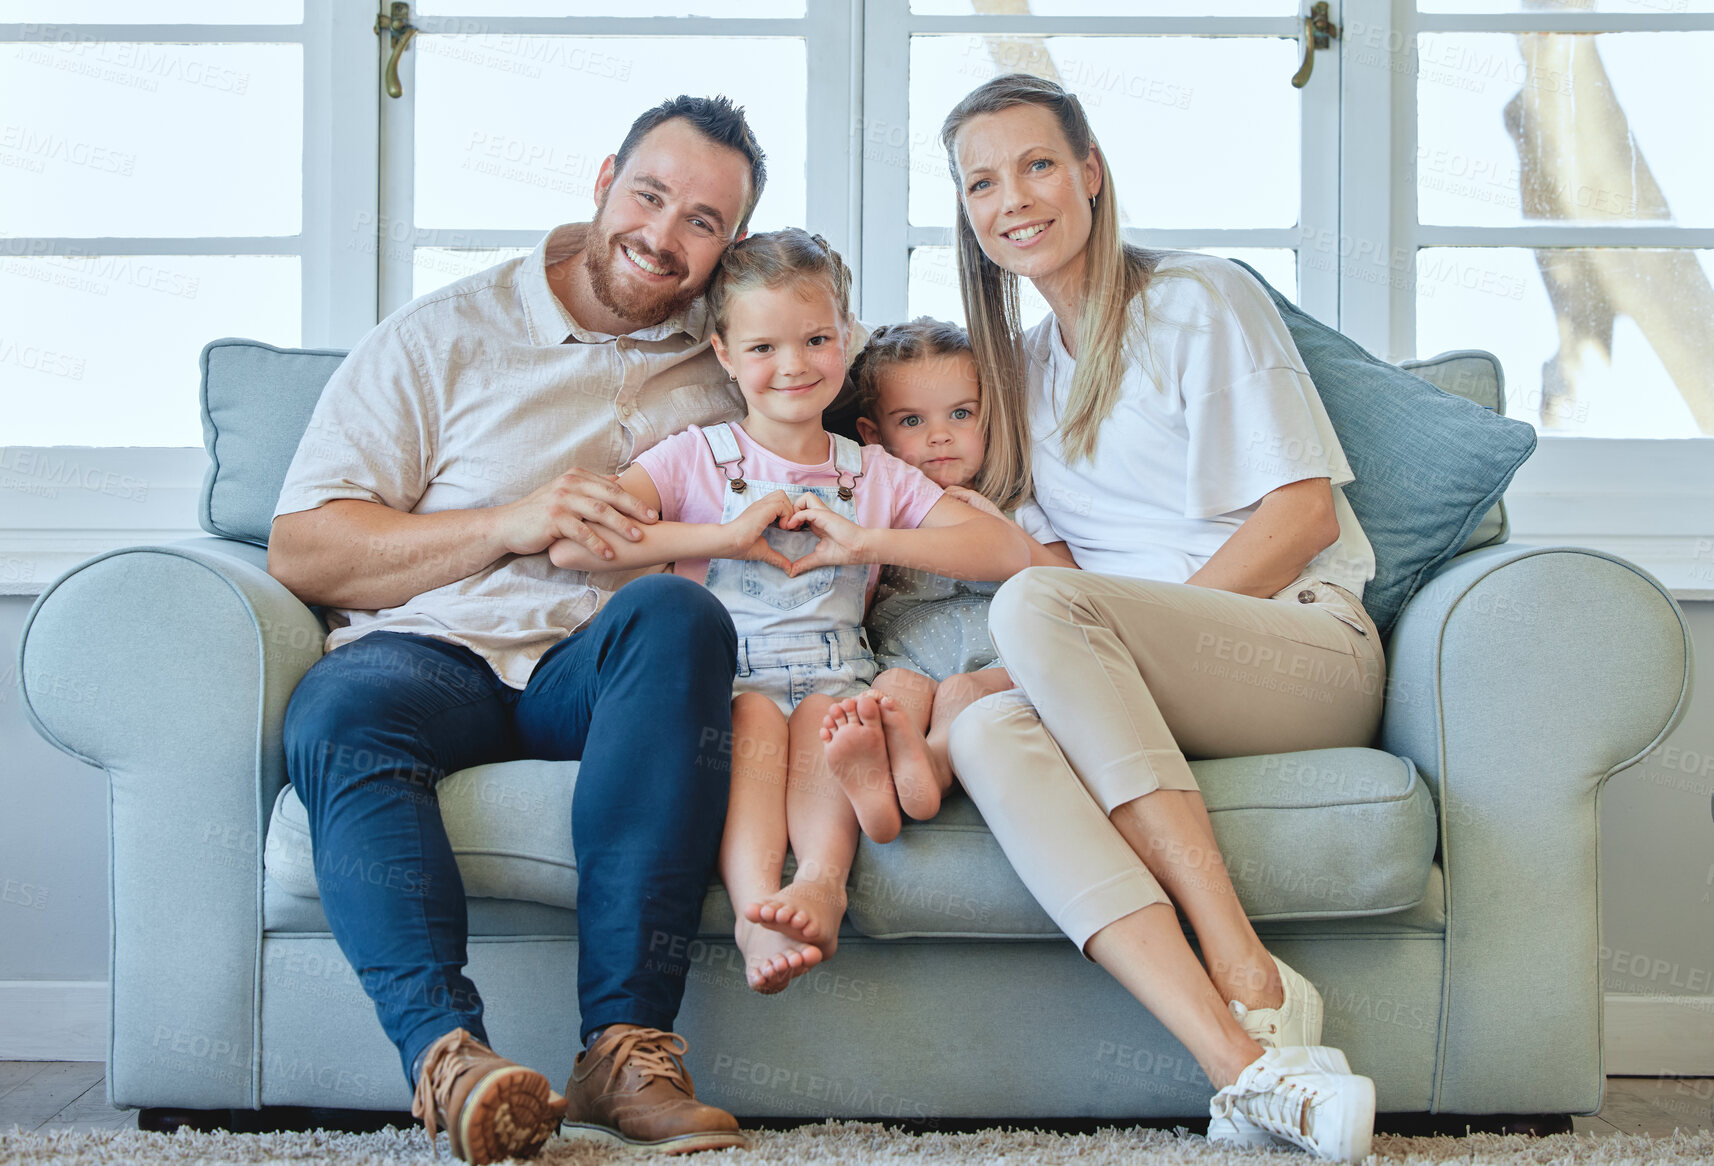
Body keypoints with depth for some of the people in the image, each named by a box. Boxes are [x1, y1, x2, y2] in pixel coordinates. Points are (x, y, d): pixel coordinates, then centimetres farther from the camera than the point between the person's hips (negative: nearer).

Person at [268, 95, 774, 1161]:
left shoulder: (729, 369, 19)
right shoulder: (447, 334, 10)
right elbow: (300, 552, 2)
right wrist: (506, 524, -10)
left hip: (601, 671, 1)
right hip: (431, 651, -1)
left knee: (676, 612, -33)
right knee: (338, 713, -34)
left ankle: (626, 1042, -39)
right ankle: (446, 1050, -47)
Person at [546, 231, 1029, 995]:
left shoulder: (876, 475, 17)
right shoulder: (696, 457, 11)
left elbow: (1011, 551, 4)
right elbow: (570, 545, -7)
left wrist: (866, 542, -6)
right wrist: (727, 536, -11)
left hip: (834, 680, 2)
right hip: (724, 683, -1)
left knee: (827, 717, -31)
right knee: (753, 716, -34)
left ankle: (821, 881, -52)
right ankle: (756, 905, -49)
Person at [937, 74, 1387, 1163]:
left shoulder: (1197, 298, 4)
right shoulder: (1024, 363, 24)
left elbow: (1303, 512, -4)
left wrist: (1151, 624, -14)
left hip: (1309, 642, -5)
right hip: (1137, 702, 5)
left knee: (1038, 602, -32)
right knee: (985, 732, -30)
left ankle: (1248, 974, -35)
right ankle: (1245, 1063, -45)